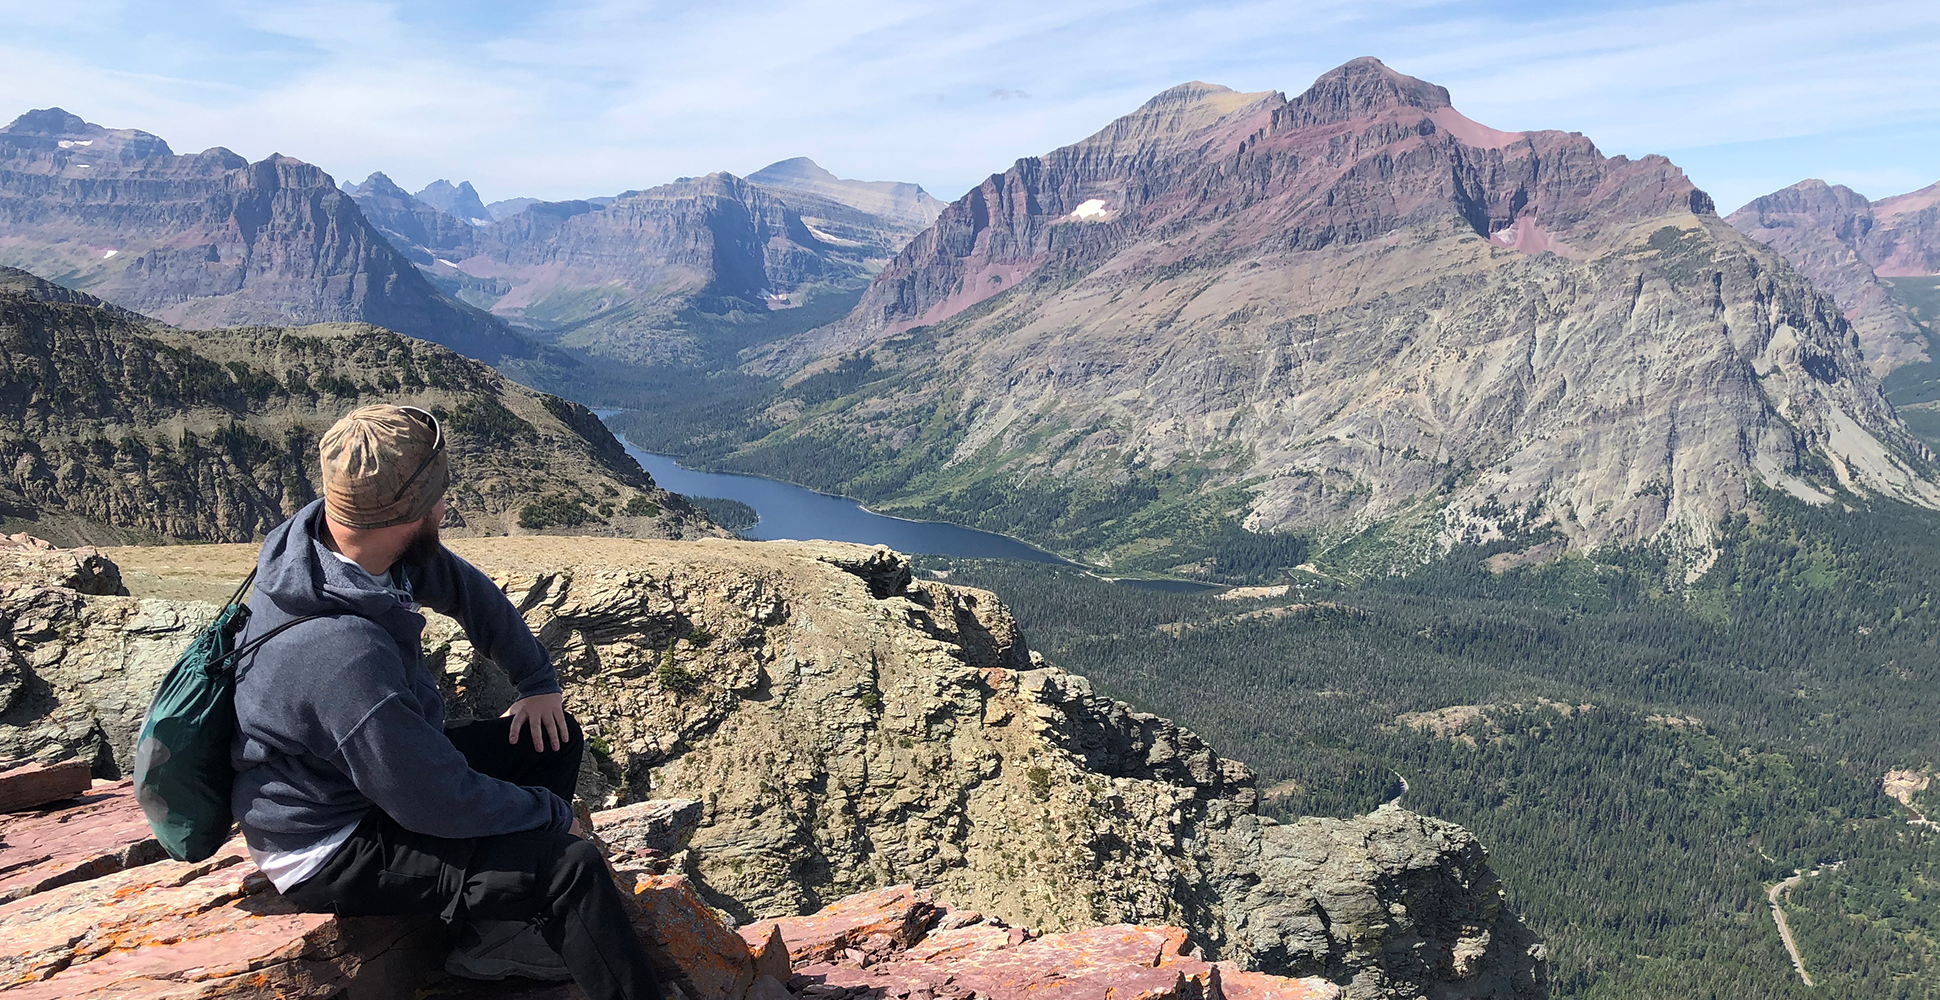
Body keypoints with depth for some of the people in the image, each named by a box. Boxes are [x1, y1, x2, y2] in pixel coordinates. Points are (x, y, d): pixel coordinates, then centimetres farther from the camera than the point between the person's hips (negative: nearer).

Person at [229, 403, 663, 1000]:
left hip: (374, 770, 9)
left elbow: (462, 587, 7)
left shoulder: (328, 532, -12)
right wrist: (553, 811, -13)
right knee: (571, 864, -21)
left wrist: (538, 681, 8)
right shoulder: (344, 654, -38)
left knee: (556, 737, 8)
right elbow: (441, 804, -29)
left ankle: (492, 940, 6)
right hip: (330, 853, -9)